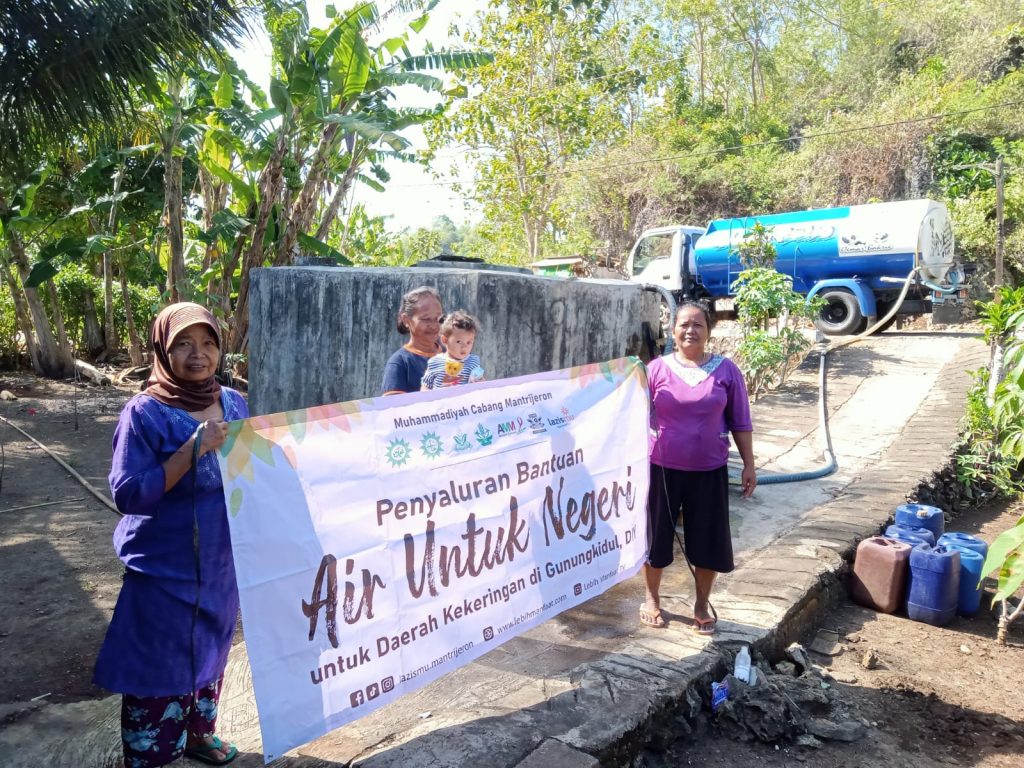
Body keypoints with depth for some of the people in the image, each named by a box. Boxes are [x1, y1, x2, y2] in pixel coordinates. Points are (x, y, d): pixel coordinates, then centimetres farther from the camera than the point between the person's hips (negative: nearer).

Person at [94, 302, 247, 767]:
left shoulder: (233, 403, 1)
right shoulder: (145, 412, -16)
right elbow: (127, 493, -22)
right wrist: (193, 449, -30)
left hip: (222, 564, 6)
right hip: (164, 570, -6)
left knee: (210, 654, 22)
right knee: (160, 667, 4)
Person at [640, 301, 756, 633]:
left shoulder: (726, 370, -2)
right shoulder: (657, 369, -4)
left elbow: (741, 423, 3)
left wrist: (749, 465, 2)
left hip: (709, 471, 1)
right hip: (661, 468, 0)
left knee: (708, 539, 9)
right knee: (655, 534, 11)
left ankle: (701, 604, 29)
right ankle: (651, 598, 31)